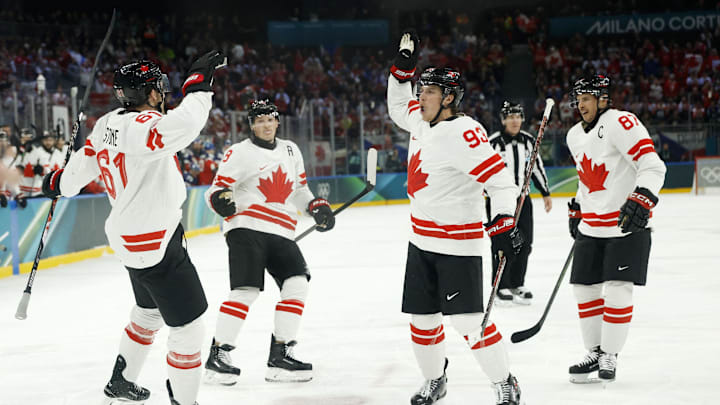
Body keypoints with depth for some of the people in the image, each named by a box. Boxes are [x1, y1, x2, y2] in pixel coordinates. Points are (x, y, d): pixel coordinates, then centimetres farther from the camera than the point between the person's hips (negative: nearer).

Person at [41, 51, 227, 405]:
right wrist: (198, 82, -33)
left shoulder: (107, 124, 3)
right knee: (188, 329, -4)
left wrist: (58, 183, 39)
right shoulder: (143, 125, -24)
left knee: (149, 310, 31)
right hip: (155, 245, -10)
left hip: (127, 235, 10)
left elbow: (81, 165, 18)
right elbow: (182, 125, -46)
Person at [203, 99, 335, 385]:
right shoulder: (240, 153, 0)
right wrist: (220, 199, -26)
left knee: (297, 283, -7)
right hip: (246, 228, -6)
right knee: (246, 290, -17)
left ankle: (280, 356, -2)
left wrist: (316, 206, 13)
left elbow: (298, 188, 29)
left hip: (280, 233, 6)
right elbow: (217, 189, -3)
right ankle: (217, 356, -12)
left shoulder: (290, 151, 19)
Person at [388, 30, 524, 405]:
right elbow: (398, 106, 28)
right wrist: (403, 68, 14)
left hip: (458, 243, -8)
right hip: (421, 240, 9)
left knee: (469, 321, -11)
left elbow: (499, 177, -24)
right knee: (422, 318, 12)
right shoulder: (423, 122, 7)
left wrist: (504, 220, -33)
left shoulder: (463, 134, -20)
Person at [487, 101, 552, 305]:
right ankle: (501, 287, 3)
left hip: (522, 198, 6)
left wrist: (546, 193, 16)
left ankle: (517, 285, 18)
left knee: (524, 242, 7)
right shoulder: (493, 142, -13)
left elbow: (537, 166, 15)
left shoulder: (528, 140, 5)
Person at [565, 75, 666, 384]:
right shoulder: (575, 136, 13)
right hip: (592, 226, 8)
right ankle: (595, 353, 19)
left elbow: (652, 165, -22)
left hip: (628, 223, -8)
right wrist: (576, 208, 24)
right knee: (585, 288, 6)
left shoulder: (621, 123, -14)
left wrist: (642, 198, -34)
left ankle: (610, 357, 2)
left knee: (617, 289, -10)